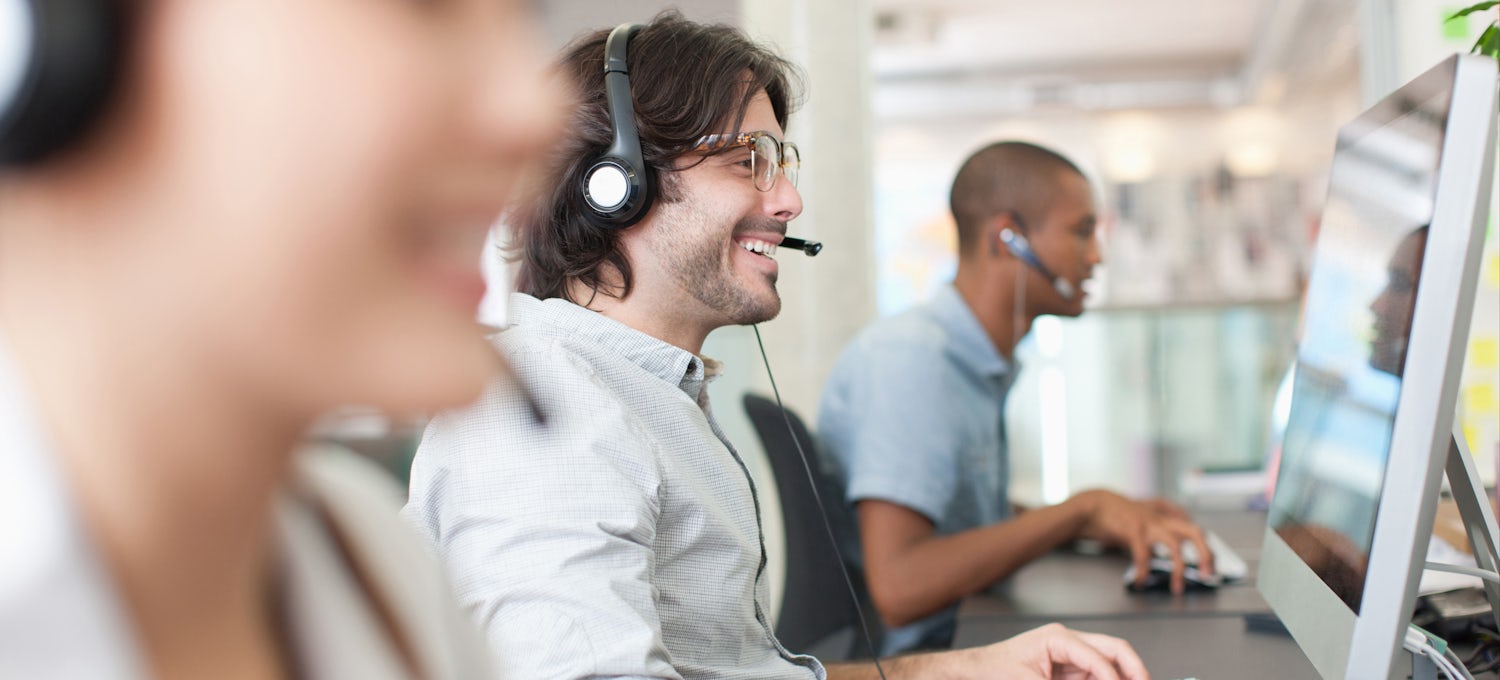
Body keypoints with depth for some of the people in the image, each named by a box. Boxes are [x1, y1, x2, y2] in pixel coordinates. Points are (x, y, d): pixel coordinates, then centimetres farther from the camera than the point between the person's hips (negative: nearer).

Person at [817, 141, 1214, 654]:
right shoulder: (908, 355, -19)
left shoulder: (983, 365, 10)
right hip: (901, 660, -8)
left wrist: (1121, 521, 4)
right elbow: (898, 588, -28)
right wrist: (1084, 510, -21)